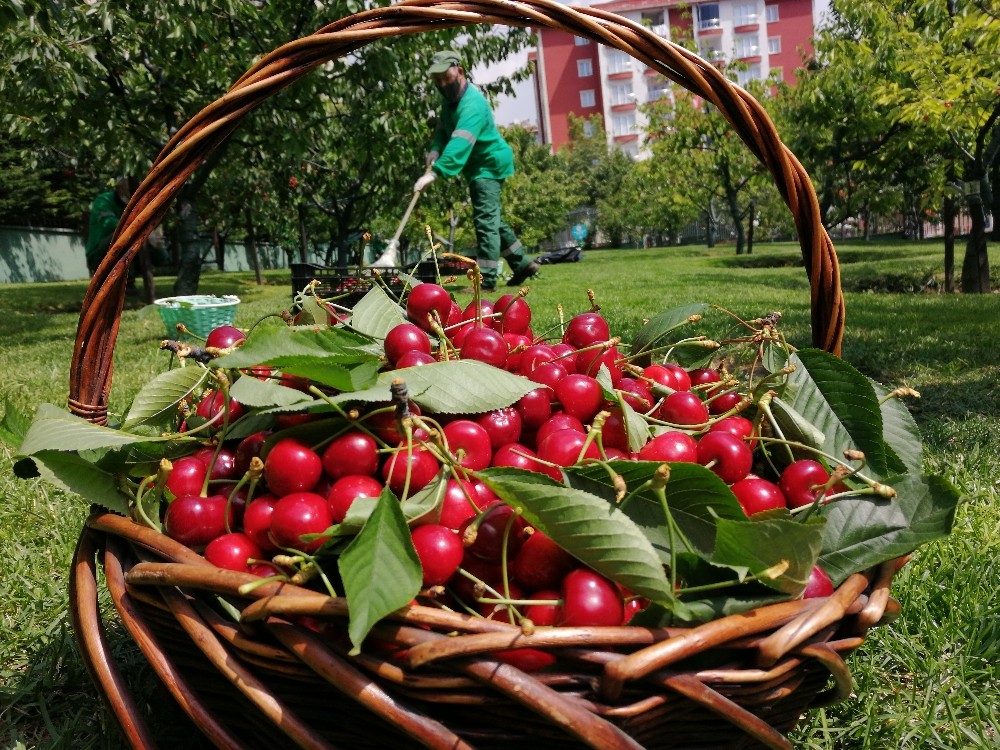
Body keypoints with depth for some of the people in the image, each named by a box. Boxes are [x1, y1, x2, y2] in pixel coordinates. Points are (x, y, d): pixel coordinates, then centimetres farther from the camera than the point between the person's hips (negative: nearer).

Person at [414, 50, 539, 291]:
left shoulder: (472, 104, -28)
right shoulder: (449, 97, 3)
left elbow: (460, 143, -41)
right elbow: (443, 130, 8)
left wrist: (434, 173, -52)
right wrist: (435, 150, -15)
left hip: (490, 164, -10)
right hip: (478, 166, 10)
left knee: (485, 219, -17)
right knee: (492, 219, 16)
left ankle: (486, 280, -19)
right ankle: (522, 264, 26)